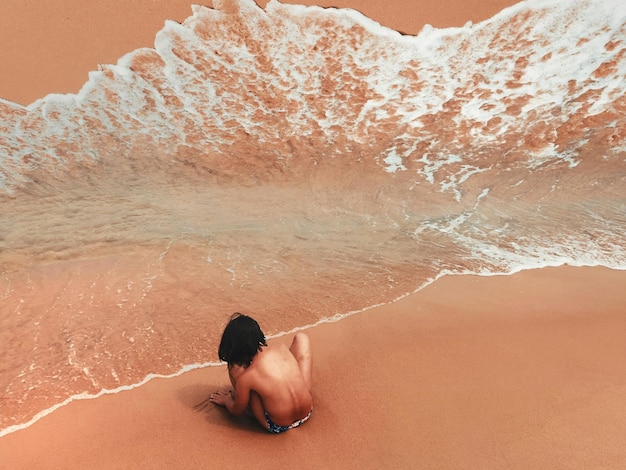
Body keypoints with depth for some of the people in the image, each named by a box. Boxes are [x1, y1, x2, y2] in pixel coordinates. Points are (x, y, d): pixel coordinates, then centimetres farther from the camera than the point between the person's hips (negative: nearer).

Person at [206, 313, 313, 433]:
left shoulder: (246, 378, -20)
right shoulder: (282, 348, -10)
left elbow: (237, 411, 1)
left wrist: (227, 401, 24)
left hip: (278, 427, -3)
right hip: (307, 413, 3)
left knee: (234, 365, -2)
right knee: (301, 337, 11)